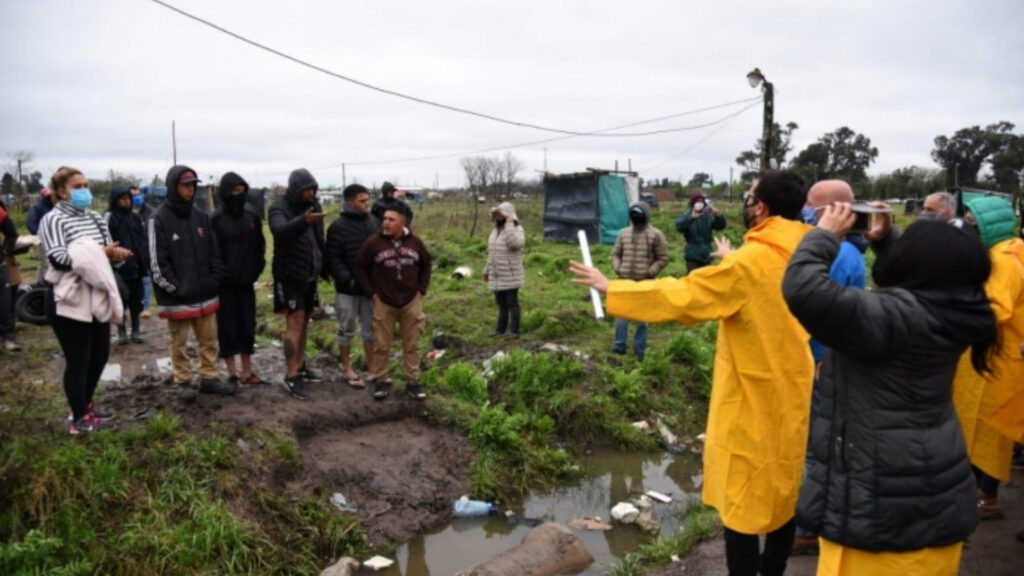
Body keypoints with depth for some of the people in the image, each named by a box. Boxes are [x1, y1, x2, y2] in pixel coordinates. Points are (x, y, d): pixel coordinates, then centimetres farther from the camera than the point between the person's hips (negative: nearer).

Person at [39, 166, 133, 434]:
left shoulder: (95, 218, 14)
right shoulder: (52, 219, -7)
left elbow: (108, 251, 14)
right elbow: (58, 257, -19)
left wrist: (116, 254, -10)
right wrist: (100, 253, -24)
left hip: (97, 298, 7)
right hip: (70, 301, -7)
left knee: (100, 354, 16)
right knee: (77, 360, 0)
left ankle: (85, 404, 34)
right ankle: (79, 417, 12)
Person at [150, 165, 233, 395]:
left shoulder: (201, 217, 9)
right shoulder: (160, 219, -9)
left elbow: (214, 251, 13)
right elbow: (157, 261, -12)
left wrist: (215, 279, 2)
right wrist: (174, 288, -13)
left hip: (205, 293, 5)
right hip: (177, 297, -5)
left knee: (209, 339, 11)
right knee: (179, 343, 7)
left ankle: (209, 378, 22)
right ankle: (183, 382, 18)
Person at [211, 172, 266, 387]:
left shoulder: (252, 217, 6)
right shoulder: (216, 219, -9)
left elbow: (260, 246, 13)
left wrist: (256, 269, 4)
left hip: (246, 282, 5)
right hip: (225, 283, -4)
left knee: (247, 326, 10)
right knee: (227, 327, 3)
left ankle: (247, 372, 21)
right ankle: (232, 374, 13)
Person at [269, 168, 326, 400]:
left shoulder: (313, 206, 7)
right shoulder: (279, 207, -13)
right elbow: (280, 230, -35)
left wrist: (323, 265, 10)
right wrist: (303, 221, -52)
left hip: (309, 273, 7)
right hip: (289, 274, -7)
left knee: (304, 321, 14)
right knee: (295, 322, -9)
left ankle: (300, 366, 27)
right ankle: (291, 376, -5)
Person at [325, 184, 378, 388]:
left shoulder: (374, 223, 6)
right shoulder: (338, 226, -10)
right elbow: (332, 257, -12)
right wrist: (346, 278, -21)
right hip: (347, 288, -5)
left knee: (370, 328, 13)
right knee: (346, 329, 7)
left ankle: (371, 367, 25)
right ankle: (347, 369, 19)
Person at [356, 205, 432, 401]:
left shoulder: (415, 242, -1)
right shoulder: (373, 243, -8)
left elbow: (426, 265, 12)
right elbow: (361, 268, -1)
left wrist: (421, 290, 5)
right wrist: (371, 293, -5)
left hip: (411, 302, 2)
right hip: (383, 302, -2)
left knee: (412, 344, 7)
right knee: (382, 345, 5)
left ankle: (413, 382, 17)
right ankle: (381, 381, 19)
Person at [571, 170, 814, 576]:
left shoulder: (750, 262, -21)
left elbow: (680, 296, -19)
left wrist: (611, 289, -11)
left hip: (753, 401, -8)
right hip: (791, 393, 8)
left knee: (742, 501, 4)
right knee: (783, 489, 19)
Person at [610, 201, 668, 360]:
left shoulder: (655, 235, -4)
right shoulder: (624, 233, 7)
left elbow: (663, 258, -2)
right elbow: (615, 253, 15)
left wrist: (649, 272, -11)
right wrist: (618, 268, 0)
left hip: (645, 283, -3)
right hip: (625, 281, 3)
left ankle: (639, 349, 16)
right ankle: (620, 345, 18)